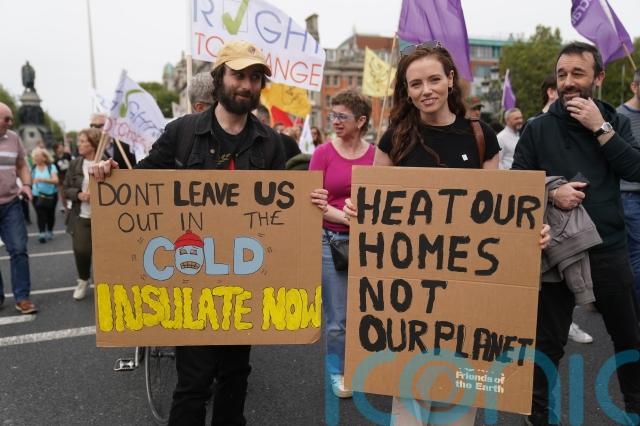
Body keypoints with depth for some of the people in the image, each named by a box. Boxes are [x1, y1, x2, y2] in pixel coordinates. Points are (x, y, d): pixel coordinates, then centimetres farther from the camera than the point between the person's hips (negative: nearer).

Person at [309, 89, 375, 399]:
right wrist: (344, 217, -18)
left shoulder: (376, 155, 1)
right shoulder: (323, 154, -4)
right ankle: (337, 372, 27)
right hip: (332, 240, -2)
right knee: (338, 316, 6)